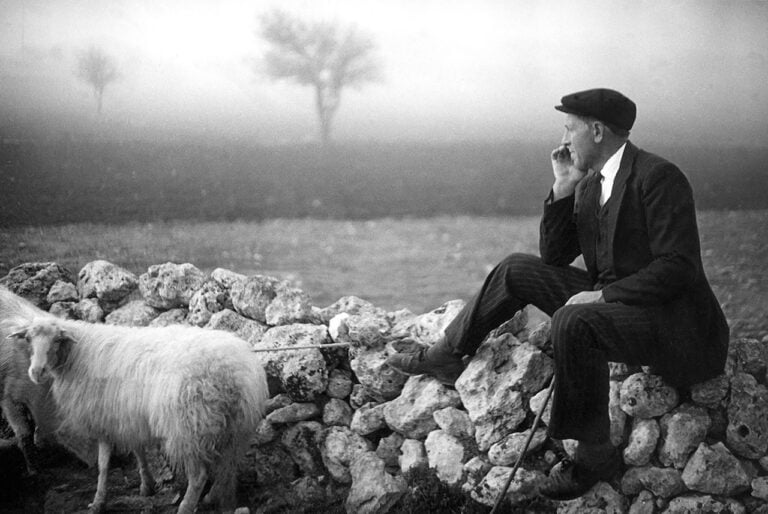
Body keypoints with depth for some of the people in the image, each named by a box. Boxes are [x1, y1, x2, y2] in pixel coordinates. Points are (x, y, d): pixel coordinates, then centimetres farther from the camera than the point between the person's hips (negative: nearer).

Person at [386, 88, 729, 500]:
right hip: (612, 301, 9)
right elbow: (553, 256, 10)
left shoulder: (658, 177, -18)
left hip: (669, 321, -9)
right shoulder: (590, 183, 9)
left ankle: (594, 454, -21)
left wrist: (603, 294, -26)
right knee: (518, 269, 5)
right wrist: (563, 188, 0)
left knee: (572, 321, -35)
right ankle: (448, 355, 16)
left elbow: (678, 267, -24)